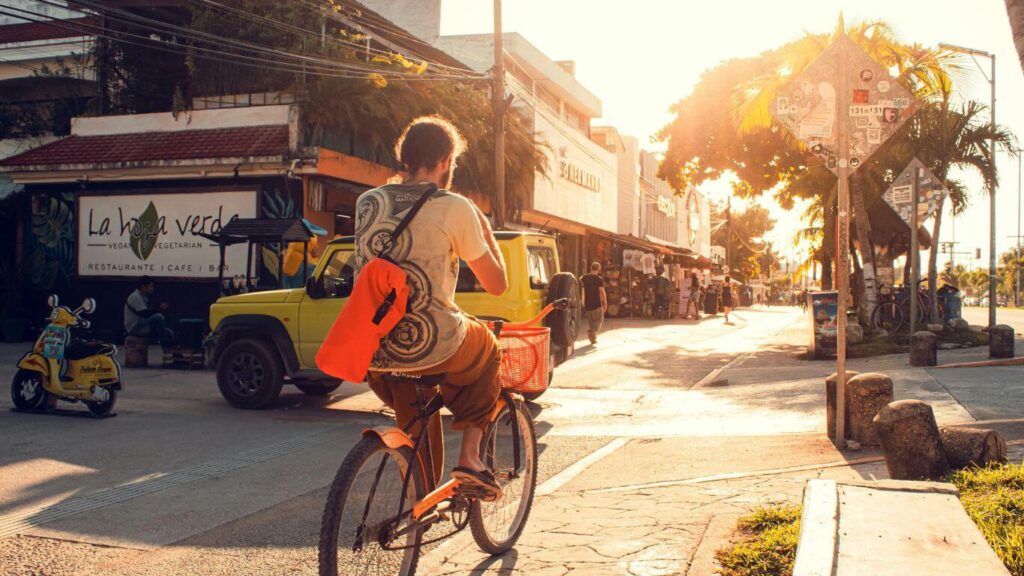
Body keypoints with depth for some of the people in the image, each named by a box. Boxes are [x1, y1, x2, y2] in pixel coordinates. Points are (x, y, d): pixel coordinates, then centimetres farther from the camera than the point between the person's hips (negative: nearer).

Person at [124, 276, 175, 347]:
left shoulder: (143, 297, 15)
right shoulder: (135, 297, -16)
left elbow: (149, 312, 15)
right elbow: (145, 314, -23)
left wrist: (160, 308, -3)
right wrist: (159, 308, -13)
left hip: (143, 326, 10)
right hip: (134, 328, -10)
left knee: (169, 333, 0)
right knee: (158, 317, -30)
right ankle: (166, 346, -23)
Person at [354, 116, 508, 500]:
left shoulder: (367, 202, 7)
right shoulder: (455, 208, -7)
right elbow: (497, 284, 0)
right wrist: (485, 229, 17)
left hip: (371, 352, 5)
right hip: (434, 347, -5)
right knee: (488, 353, 28)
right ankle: (470, 455, 17)